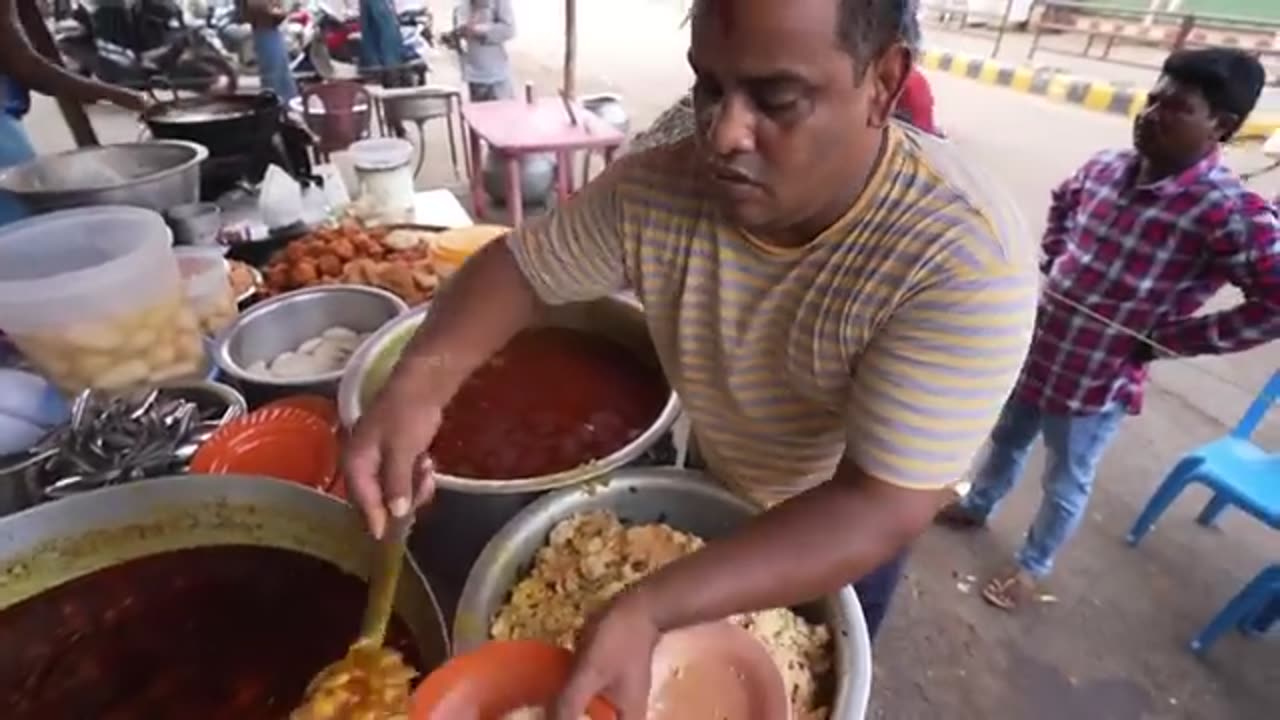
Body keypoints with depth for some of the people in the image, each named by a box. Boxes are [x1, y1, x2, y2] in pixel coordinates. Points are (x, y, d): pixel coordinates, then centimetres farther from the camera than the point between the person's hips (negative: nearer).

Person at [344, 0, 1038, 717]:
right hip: (712, 490, 3)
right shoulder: (660, 189, -23)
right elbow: (519, 263, -13)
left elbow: (881, 509, -37)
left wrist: (649, 611, -47)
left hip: (848, 536, -2)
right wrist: (418, 384, -31)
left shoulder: (969, 260, -35)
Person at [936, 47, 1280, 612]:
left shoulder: (1232, 214, -22)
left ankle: (1032, 565, 40)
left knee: (1066, 483, 16)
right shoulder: (1107, 167, -4)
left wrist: (1169, 340, -19)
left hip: (1097, 381, -5)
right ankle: (977, 506, 53)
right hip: (1034, 349, 6)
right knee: (1007, 439, 26)